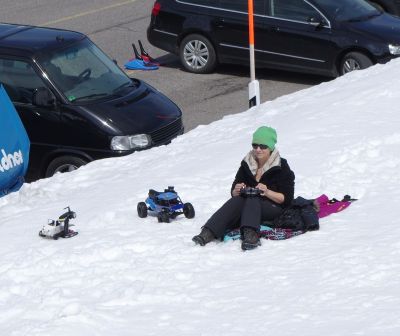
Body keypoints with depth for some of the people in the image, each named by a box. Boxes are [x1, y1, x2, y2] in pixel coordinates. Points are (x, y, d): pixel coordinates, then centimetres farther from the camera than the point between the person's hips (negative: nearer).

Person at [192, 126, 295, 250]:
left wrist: (267, 192, -23)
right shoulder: (247, 164, 10)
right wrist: (237, 191, -12)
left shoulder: (281, 167, -3)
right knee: (236, 201, -29)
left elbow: (287, 199, -7)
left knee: (252, 199, -34)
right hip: (248, 207, 4)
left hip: (273, 209, -4)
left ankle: (251, 234, -60)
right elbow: (233, 193, 13)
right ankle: (208, 233, -46)